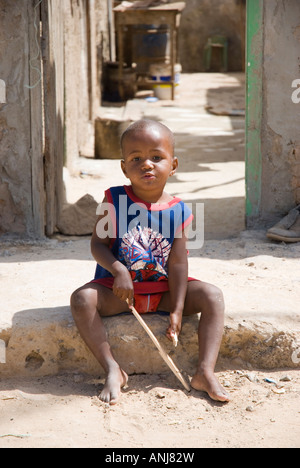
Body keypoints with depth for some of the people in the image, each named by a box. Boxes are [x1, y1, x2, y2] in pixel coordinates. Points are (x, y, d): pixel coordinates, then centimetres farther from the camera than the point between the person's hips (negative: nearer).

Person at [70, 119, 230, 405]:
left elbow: (177, 263, -6)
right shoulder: (115, 200, -7)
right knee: (82, 298, -28)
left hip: (163, 290, 1)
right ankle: (113, 370, -23)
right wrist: (118, 270, -27)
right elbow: (98, 244, -8)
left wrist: (177, 310, -14)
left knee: (212, 295, -18)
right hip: (120, 288, -1)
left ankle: (205, 372, -20)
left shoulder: (177, 211, -5)